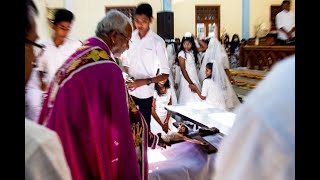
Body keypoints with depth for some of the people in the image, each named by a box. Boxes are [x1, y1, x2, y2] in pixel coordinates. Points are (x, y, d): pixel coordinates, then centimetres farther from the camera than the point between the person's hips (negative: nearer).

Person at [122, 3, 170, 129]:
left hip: (145, 92, -3)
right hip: (129, 90, 3)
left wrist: (144, 81, -22)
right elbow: (126, 63, 11)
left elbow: (165, 74, -12)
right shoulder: (130, 37, 1)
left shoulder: (157, 41, -12)